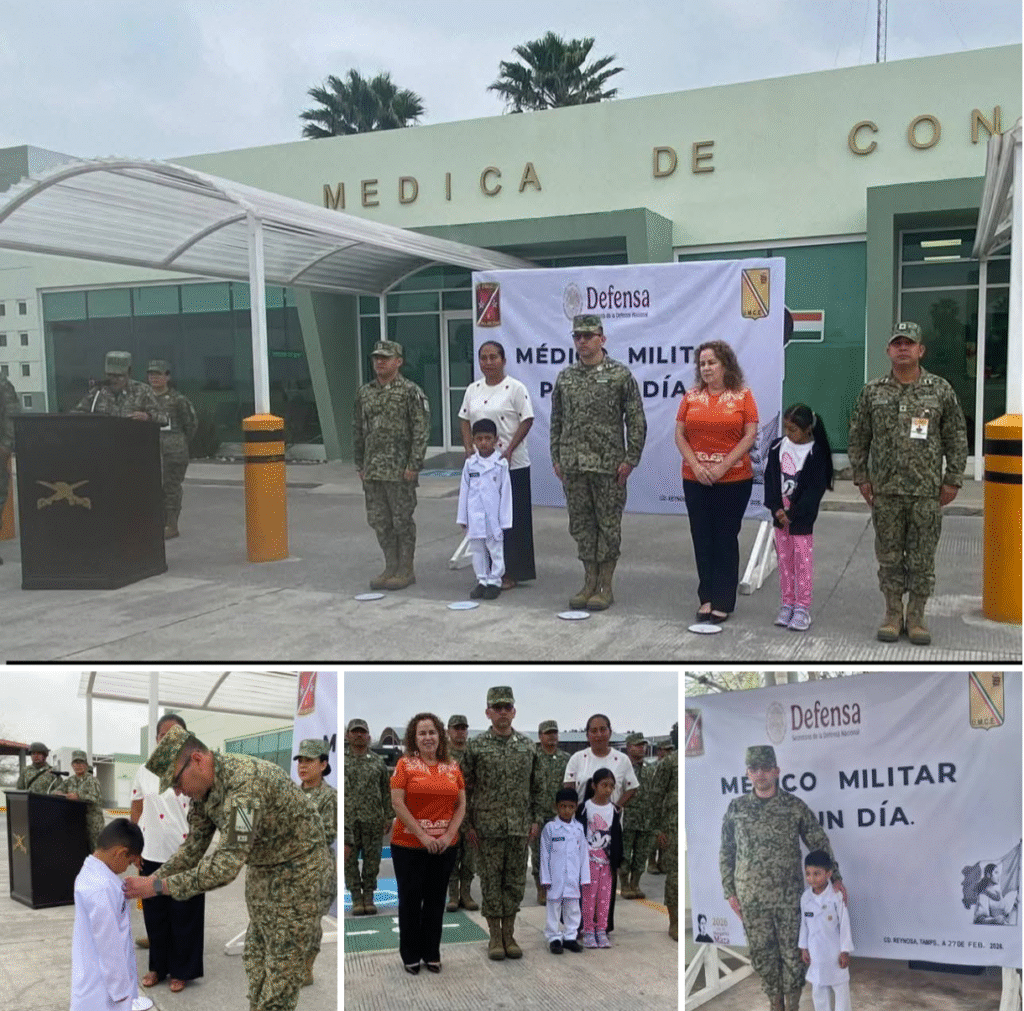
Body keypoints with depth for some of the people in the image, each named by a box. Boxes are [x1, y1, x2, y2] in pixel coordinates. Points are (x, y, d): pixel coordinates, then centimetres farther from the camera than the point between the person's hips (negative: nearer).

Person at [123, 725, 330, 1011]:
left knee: (283, 958, -2)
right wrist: (152, 878, -7)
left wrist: (159, 886, -35)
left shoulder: (245, 784, -35)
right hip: (262, 867, 9)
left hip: (297, 867, -9)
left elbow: (226, 865, -38)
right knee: (255, 953, 16)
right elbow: (194, 846, 6)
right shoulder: (204, 786, -4)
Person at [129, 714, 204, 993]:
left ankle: (181, 970, 21)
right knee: (154, 913, 13)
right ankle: (158, 966, 30)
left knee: (184, 915, 6)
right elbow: (136, 812, 11)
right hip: (151, 854, 3)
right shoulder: (144, 772, 5)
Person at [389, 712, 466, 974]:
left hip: (445, 846, 3)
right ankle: (410, 955, 24)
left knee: (436, 900, 12)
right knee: (410, 900, 8)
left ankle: (432, 954, 27)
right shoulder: (405, 764, -5)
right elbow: (397, 804, -10)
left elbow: (461, 805, 6)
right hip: (409, 845, -3)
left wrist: (448, 835, -7)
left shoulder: (453, 767, 5)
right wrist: (423, 836, -14)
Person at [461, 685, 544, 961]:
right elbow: (465, 788, 0)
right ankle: (495, 938, 15)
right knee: (490, 882, 4)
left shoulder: (528, 746, 5)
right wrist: (468, 825, -4)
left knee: (516, 881, 8)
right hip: (488, 827, -2)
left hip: (520, 827, 2)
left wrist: (536, 819, 4)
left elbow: (537, 787, 11)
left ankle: (509, 935, 20)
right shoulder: (476, 747, -3)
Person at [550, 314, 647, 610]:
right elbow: (556, 421, 15)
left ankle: (605, 586, 11)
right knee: (581, 523, 9)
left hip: (608, 464, -4)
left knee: (608, 524, 2)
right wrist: (556, 458, 9)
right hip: (573, 465, 4)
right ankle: (589, 582, 20)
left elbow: (636, 420, -4)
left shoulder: (620, 374, -3)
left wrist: (630, 458, -10)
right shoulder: (565, 377, 10)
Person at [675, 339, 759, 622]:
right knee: (702, 538, 7)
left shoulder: (742, 395, -1)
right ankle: (707, 598, 17)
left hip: (734, 480, -3)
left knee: (726, 539, 3)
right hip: (696, 480, 3)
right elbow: (680, 434, 4)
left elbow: (750, 434, -6)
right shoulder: (691, 397, 7)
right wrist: (696, 466, -10)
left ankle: (723, 602, 11)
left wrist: (723, 466, -14)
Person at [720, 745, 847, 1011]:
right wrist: (729, 892, 3)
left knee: (792, 951, 4)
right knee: (761, 953, 9)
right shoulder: (736, 808, 0)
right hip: (751, 898, 1)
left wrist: (835, 878, -5)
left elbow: (819, 843, 3)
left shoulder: (795, 806, -2)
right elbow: (726, 852, 6)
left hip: (789, 896, -1)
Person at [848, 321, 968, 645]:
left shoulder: (940, 390, 2)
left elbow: (957, 438, 4)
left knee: (922, 558, 4)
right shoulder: (872, 391, 4)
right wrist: (861, 477, 2)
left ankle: (916, 617, 15)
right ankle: (893, 614, 18)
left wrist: (952, 480, -1)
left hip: (927, 491, -1)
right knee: (889, 555, 7)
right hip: (885, 490, 1)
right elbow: (858, 437, 8)